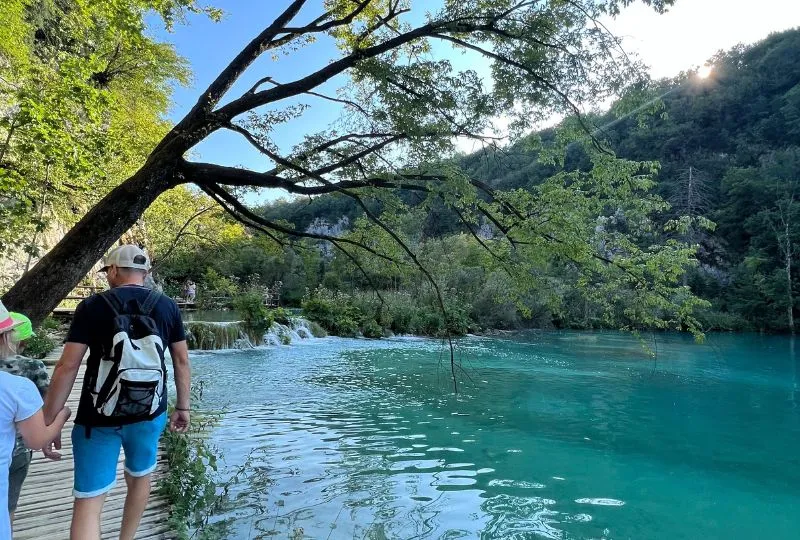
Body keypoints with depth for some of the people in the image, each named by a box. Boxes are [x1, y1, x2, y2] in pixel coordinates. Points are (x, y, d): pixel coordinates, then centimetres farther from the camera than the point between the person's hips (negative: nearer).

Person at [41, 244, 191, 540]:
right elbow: (181, 361, 3)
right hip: (149, 414, 3)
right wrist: (183, 407, 12)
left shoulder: (93, 306, -8)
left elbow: (66, 367, -11)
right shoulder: (168, 306, -1)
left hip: (98, 419, -3)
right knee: (139, 478, 24)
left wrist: (48, 423, -4)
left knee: (88, 501, 5)